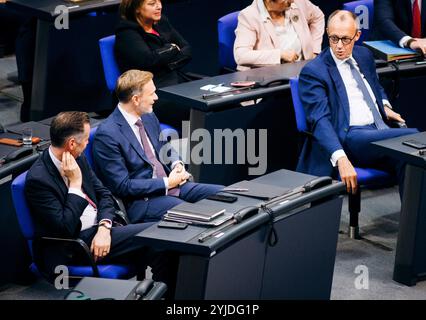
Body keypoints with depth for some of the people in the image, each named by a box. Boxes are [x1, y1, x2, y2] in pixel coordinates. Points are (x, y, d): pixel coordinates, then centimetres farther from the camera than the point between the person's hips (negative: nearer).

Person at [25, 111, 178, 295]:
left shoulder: (78, 159, 7)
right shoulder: (38, 179, -17)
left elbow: (104, 195, 11)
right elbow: (65, 229, -19)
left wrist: (104, 228, -8)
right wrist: (75, 184, -17)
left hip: (100, 231, 8)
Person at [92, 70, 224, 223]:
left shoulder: (149, 117, 8)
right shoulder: (107, 134, -18)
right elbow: (122, 186, -18)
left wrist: (177, 164, 3)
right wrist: (166, 183, -15)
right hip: (140, 201, -9)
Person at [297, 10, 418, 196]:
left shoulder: (364, 55, 20)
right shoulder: (313, 72, -2)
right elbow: (320, 120, -15)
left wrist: (385, 106, 17)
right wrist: (341, 158, -30)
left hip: (381, 131, 6)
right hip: (351, 137, -6)